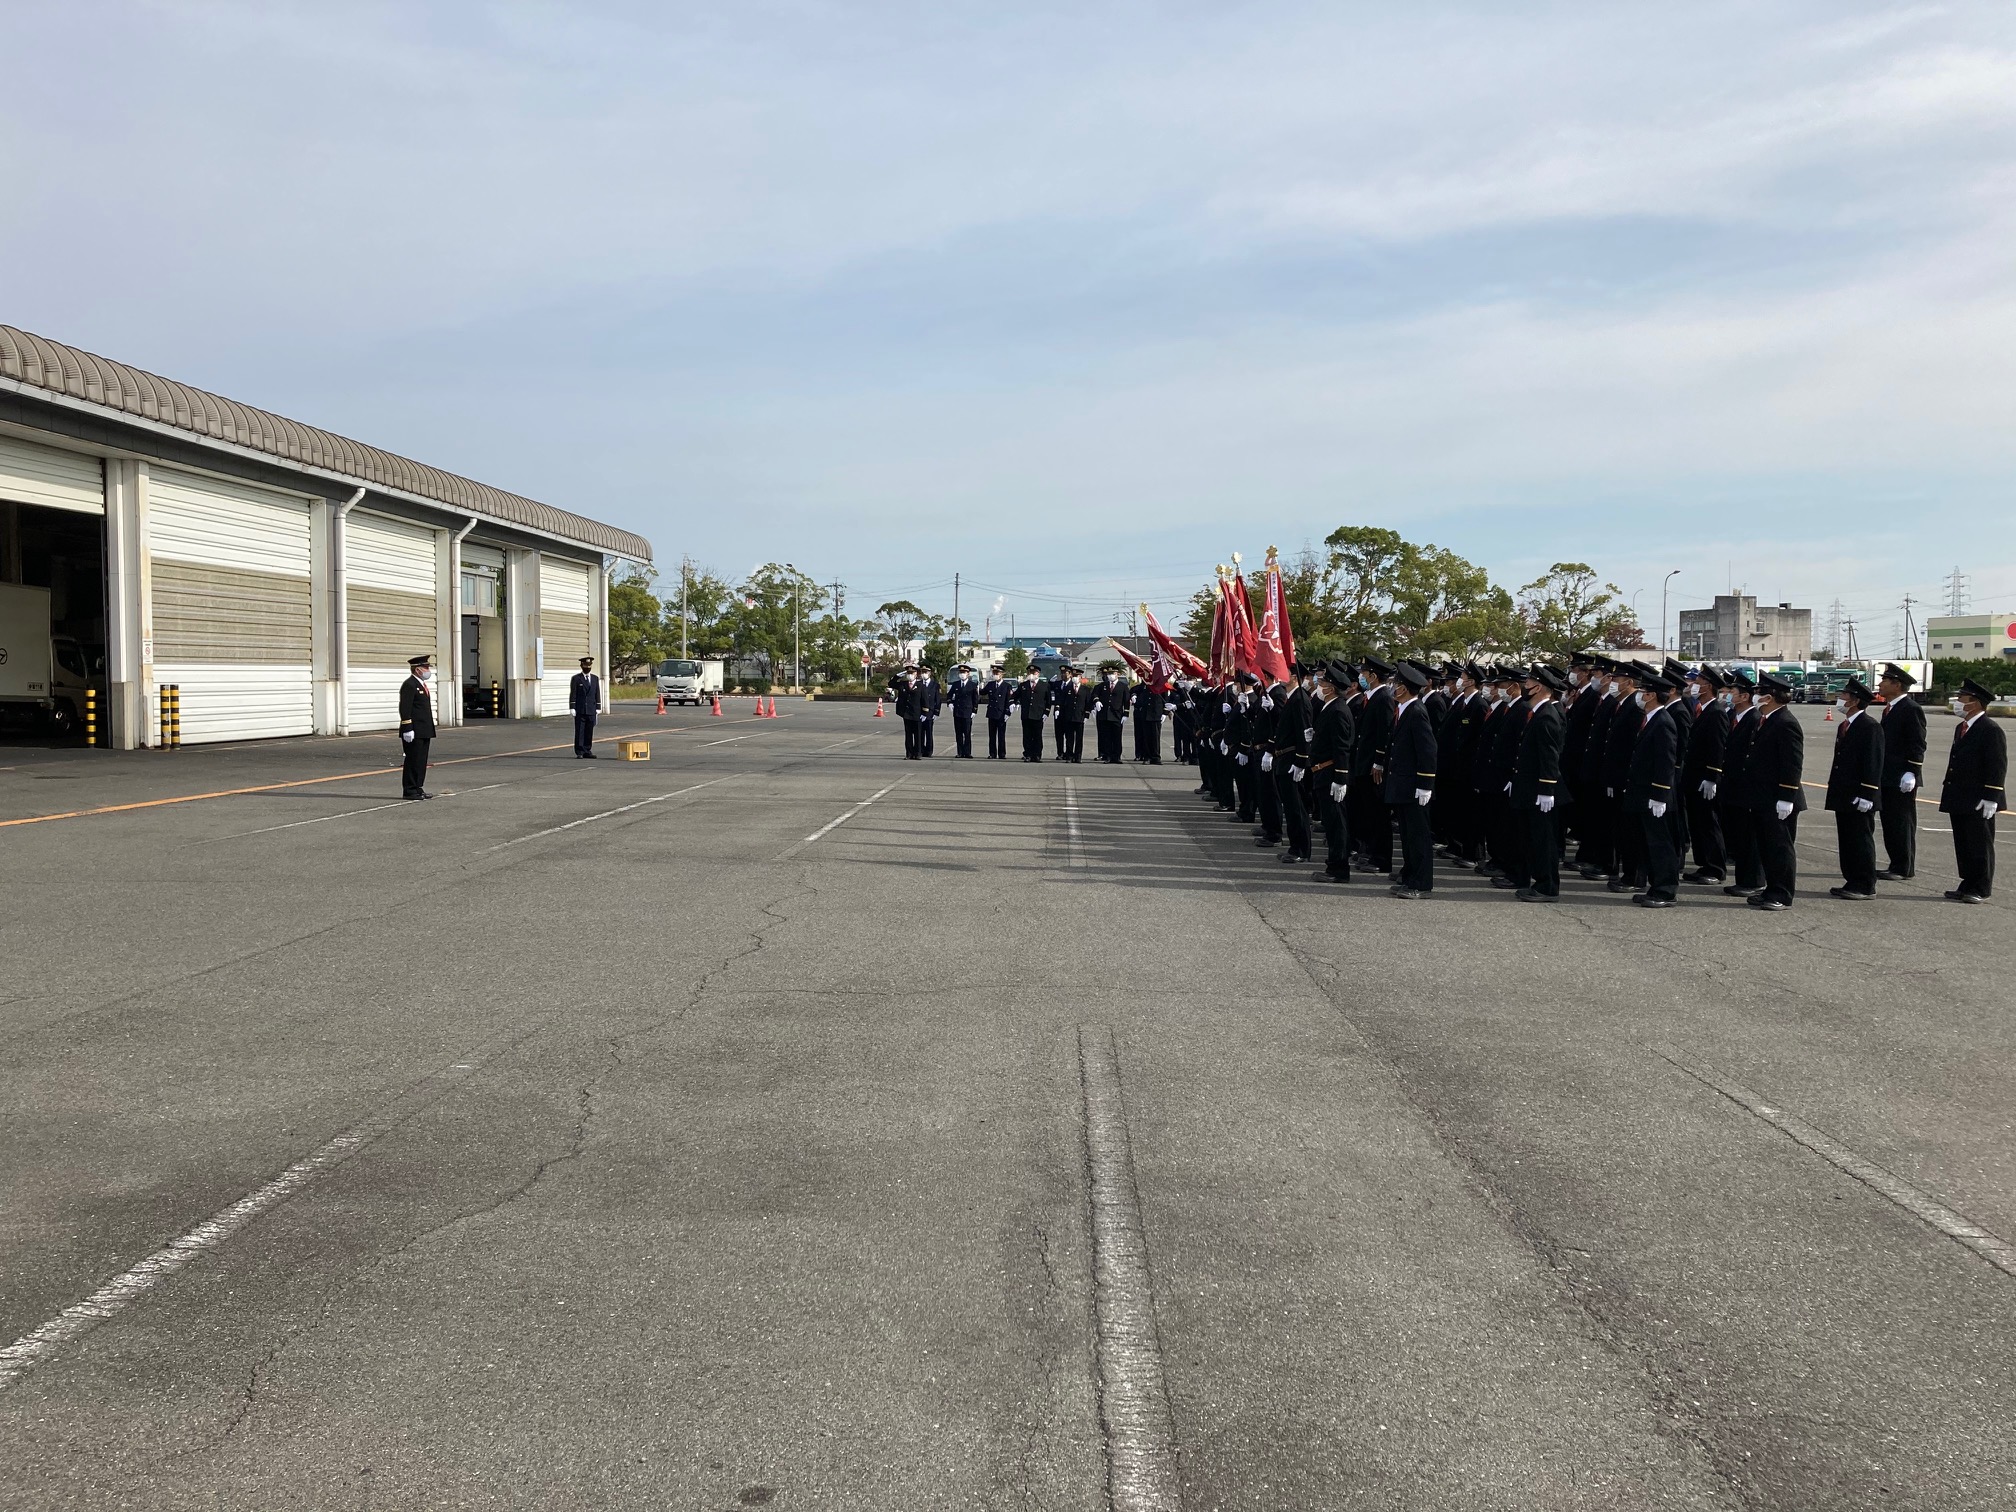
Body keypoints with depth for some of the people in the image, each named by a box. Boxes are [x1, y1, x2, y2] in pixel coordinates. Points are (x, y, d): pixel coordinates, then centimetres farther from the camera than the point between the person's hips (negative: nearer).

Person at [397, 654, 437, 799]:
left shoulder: (421, 684, 18)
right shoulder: (409, 685, -12)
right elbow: (404, 709, -18)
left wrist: (429, 730, 23)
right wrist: (408, 729, -22)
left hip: (423, 731, 10)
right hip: (414, 732, -10)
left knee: (421, 761, 12)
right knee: (413, 760, -5)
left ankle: (418, 788, 18)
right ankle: (410, 790, -1)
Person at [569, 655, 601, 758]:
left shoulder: (595, 679, 13)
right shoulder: (576, 678, 2)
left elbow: (597, 694, 11)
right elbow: (572, 694, -2)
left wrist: (598, 708, 5)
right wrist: (572, 708, -8)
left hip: (591, 710, 3)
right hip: (580, 710, -3)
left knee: (589, 731, 4)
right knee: (579, 731, -3)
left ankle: (587, 751, 9)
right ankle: (579, 752, 1)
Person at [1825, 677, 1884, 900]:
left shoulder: (1870, 727, -13)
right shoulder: (1844, 726, 16)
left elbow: (1873, 764, -17)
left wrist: (1866, 795, -21)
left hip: (1859, 798, -9)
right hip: (1843, 797, 9)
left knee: (1861, 840, -3)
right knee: (1846, 841, 11)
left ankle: (1865, 887, 2)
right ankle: (1852, 882, 18)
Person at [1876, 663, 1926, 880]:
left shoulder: (1911, 709, -12)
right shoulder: (1890, 708, 15)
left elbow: (1918, 745, -16)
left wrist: (1910, 773, -20)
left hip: (1902, 779, -9)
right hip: (1887, 778, 9)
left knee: (1902, 824, -4)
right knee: (1889, 824, 12)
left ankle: (1904, 870, 1)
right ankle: (1896, 865, 18)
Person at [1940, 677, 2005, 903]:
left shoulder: (1991, 730, -12)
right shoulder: (1961, 729, 16)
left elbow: (1998, 766, -15)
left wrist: (1990, 798, -19)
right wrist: (1948, 787, 19)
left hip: (1978, 802, -9)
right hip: (1959, 800, 9)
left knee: (1980, 845, -1)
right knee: (1963, 846, 11)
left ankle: (1982, 889, 6)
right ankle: (1968, 885, 18)